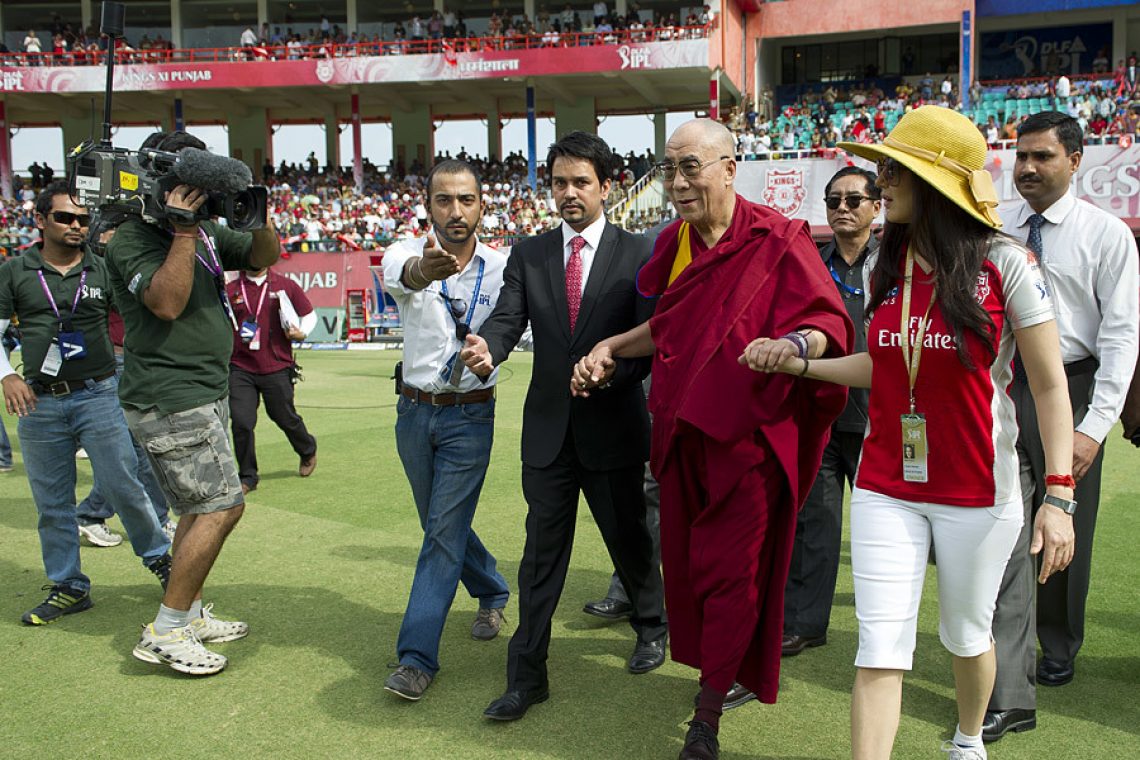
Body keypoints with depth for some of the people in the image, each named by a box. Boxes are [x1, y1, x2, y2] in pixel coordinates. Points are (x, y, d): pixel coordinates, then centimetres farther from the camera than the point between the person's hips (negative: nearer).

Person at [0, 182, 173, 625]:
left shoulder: (104, 270, 2)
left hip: (98, 397, -1)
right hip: (39, 403, 2)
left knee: (123, 487, -1)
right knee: (52, 504, 8)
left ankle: (159, 558, 20)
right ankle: (68, 588, 20)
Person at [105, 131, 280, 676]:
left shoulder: (206, 231, 11)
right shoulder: (133, 238, -13)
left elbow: (263, 257, 14)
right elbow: (167, 302, -26)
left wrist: (259, 217, -6)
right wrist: (183, 229, -25)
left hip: (204, 395, 10)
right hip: (169, 399, -10)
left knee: (199, 508, 15)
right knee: (221, 505, -12)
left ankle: (191, 615, 27)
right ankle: (164, 633, -4)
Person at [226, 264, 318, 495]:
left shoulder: (286, 286, 3)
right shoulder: (231, 290, 5)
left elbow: (309, 315, 11)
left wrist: (301, 333, -7)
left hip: (277, 368, -1)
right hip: (241, 369, 1)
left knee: (286, 418, 11)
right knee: (241, 422, -7)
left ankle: (308, 451, 41)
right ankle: (247, 476, 9)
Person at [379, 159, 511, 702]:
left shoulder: (503, 267, -6)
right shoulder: (409, 255, -8)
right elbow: (402, 274, -33)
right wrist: (422, 269, -57)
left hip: (470, 416, -3)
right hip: (415, 411, 3)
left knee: (444, 531, -7)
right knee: (442, 524, 18)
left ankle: (417, 656, 0)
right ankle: (492, 594, 43)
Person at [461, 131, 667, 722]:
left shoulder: (637, 254, -2)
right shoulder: (528, 254, 6)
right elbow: (507, 316, -6)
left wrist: (609, 373, -26)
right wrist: (486, 348, -28)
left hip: (613, 424, -2)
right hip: (548, 426, 2)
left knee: (627, 535, 15)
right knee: (542, 550, 7)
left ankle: (651, 626, 43)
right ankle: (527, 675, 15)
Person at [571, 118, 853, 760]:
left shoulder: (776, 239, -11)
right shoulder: (675, 242, 8)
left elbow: (830, 322, -17)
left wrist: (796, 343, -38)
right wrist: (611, 347, 12)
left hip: (747, 437, -6)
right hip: (682, 433, 7)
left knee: (730, 572, 1)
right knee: (684, 563, 13)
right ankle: (726, 674, 36)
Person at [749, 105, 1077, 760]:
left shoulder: (1005, 265, -11)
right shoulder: (884, 269, 3)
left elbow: (1050, 385, -9)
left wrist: (1060, 496, -15)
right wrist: (798, 363, 5)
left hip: (977, 491, -3)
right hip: (886, 488, 3)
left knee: (967, 633, 18)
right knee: (880, 649, -2)